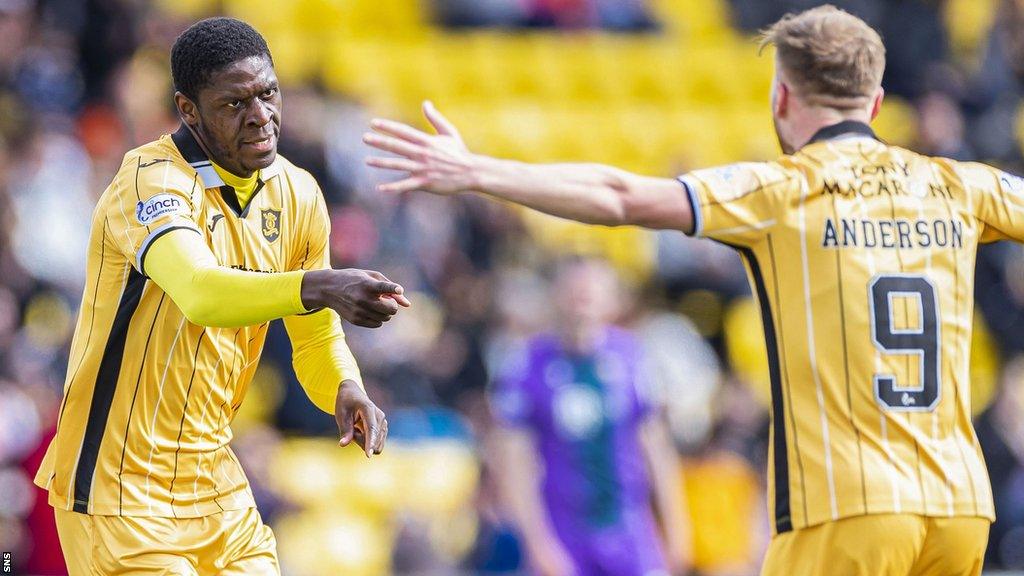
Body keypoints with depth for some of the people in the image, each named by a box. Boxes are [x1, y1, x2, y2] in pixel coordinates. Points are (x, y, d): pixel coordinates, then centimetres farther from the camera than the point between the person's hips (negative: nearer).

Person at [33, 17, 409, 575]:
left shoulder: (297, 194, 4)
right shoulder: (151, 180, -18)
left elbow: (317, 338, 11)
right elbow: (199, 294, -38)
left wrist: (345, 390, -11)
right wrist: (319, 287, -51)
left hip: (217, 485, 7)